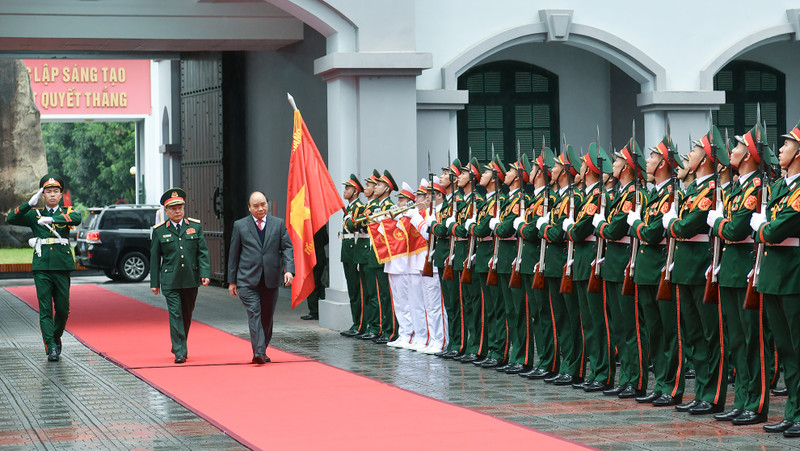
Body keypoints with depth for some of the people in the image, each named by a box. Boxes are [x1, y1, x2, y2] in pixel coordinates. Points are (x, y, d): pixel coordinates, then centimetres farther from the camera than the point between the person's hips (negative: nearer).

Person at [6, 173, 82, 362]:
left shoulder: (67, 213, 9)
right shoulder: (34, 214, 11)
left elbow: (77, 219, -14)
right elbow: (11, 219, -1)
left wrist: (52, 219, -28)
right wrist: (30, 203, -14)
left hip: (62, 267, 0)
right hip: (42, 267, 0)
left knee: (63, 309, 5)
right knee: (45, 309, -6)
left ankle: (56, 338, 28)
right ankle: (51, 347, -9)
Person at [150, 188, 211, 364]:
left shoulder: (195, 226, 6)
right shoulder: (159, 231, 3)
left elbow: (203, 252, 4)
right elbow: (155, 257, 7)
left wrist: (205, 273, -8)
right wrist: (154, 282, 5)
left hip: (191, 280, 2)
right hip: (170, 281, -2)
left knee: (187, 315, 12)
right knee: (175, 315, -9)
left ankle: (178, 347, 31)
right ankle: (180, 352, -8)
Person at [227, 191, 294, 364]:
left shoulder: (278, 224, 9)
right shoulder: (240, 226, 6)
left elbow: (287, 248, 5)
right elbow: (233, 254, 9)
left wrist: (289, 270, -11)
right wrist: (232, 280, 7)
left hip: (271, 279, 2)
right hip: (248, 280, -2)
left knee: (267, 316, 9)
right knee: (254, 313, -15)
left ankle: (262, 350, 24)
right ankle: (258, 352, -22)